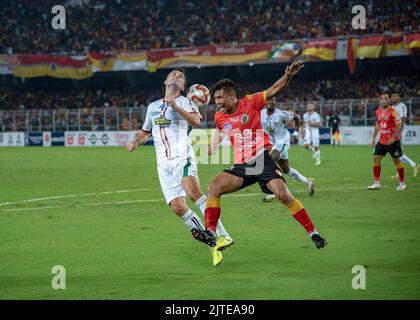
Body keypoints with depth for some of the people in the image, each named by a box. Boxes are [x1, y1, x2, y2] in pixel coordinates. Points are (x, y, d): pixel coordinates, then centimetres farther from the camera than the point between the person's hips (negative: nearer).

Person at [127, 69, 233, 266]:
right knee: (178, 207, -10)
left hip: (182, 156, -5)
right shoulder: (153, 107, 24)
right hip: (164, 163, 5)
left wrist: (176, 107, -22)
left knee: (193, 192, -31)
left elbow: (196, 122, -11)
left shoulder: (184, 102, 9)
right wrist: (135, 143, 15)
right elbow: (145, 133, 36)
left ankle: (222, 235, -33)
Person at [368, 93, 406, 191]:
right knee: (376, 158, 0)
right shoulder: (378, 111, 7)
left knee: (396, 160, 0)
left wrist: (393, 137, -25)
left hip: (393, 141, -6)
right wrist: (374, 137, 16)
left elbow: (399, 125, -17)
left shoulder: (392, 111, -13)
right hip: (382, 141, 6)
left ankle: (402, 183, 11)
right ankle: (377, 183, 6)